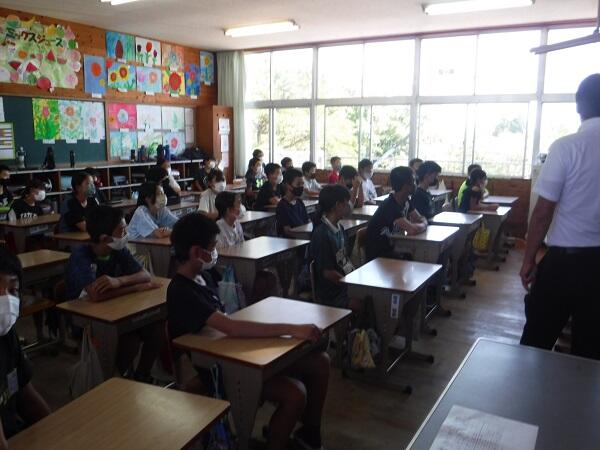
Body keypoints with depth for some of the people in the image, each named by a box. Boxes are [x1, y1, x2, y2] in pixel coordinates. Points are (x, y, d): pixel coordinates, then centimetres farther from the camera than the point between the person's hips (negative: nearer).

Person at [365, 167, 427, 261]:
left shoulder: (405, 201, 0)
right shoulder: (389, 206, -27)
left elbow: (421, 219, 7)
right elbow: (412, 230, -35)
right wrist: (423, 225, -14)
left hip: (392, 249, 8)